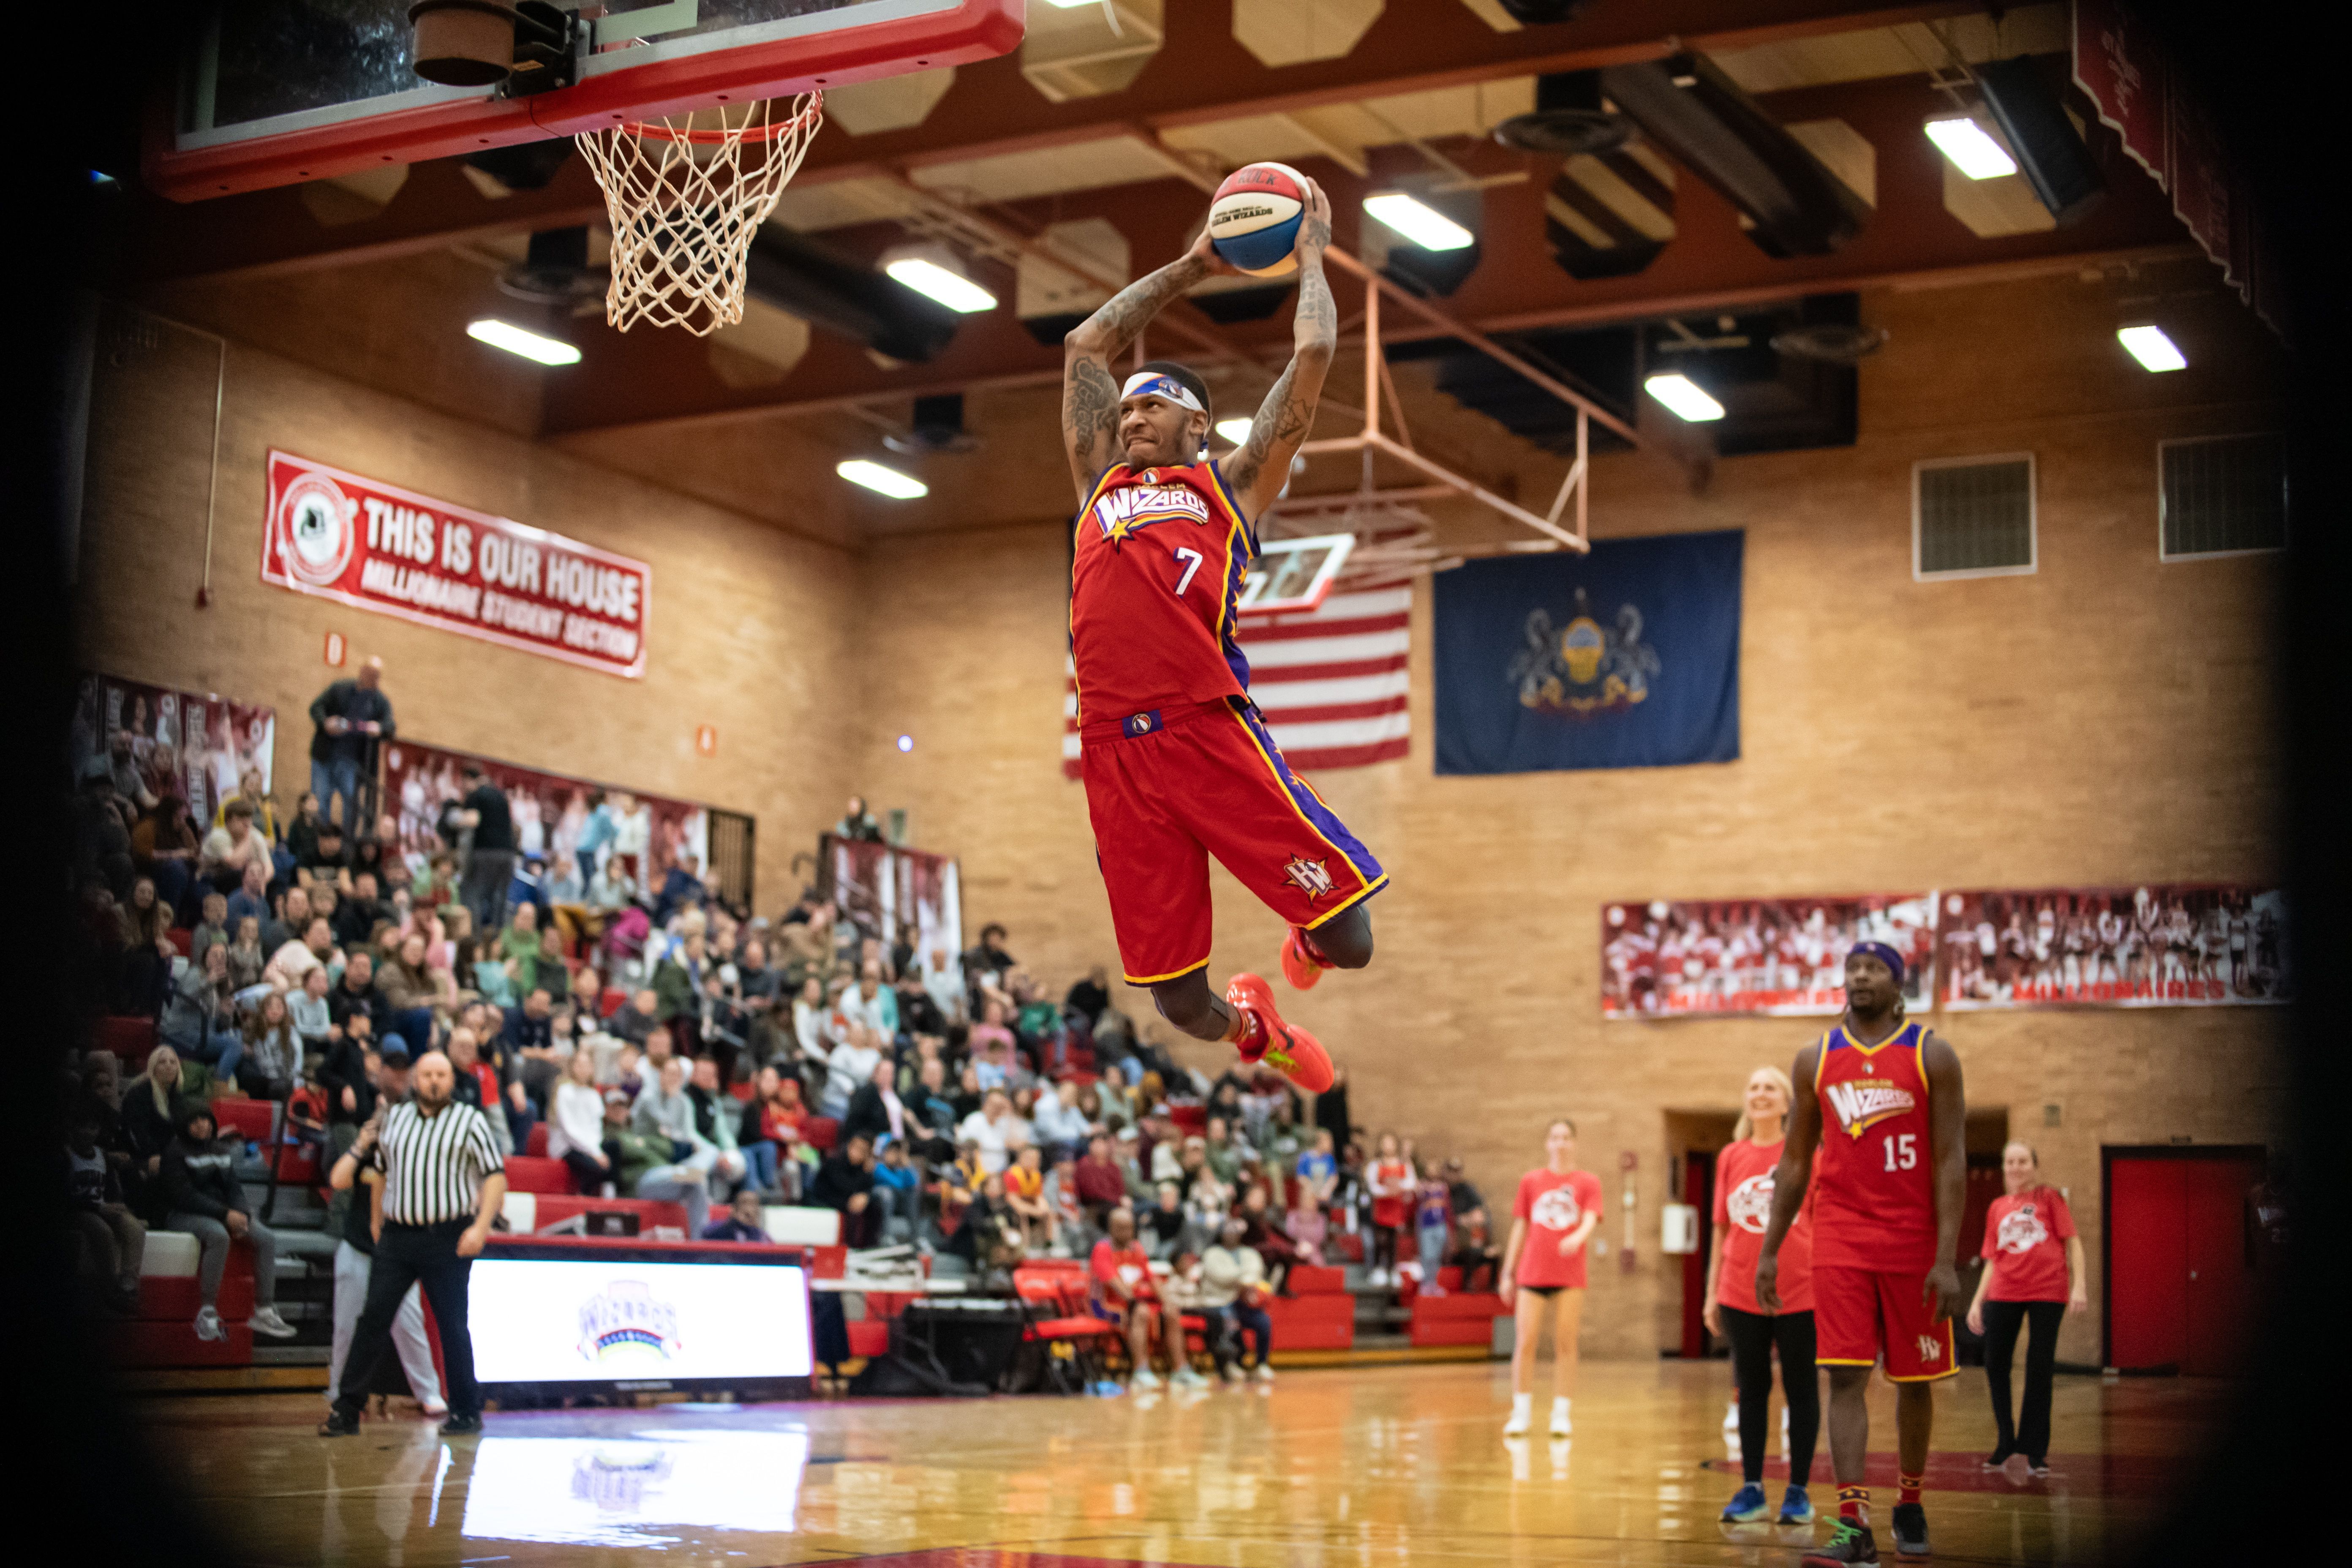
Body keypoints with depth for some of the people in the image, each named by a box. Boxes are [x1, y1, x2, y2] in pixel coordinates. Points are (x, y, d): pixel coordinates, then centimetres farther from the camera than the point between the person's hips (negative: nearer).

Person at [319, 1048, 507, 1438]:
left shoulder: (470, 1121, 2)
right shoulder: (394, 1118, 13)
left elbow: (495, 1176, -2)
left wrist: (481, 1226, -13)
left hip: (449, 1238, -3)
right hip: (397, 1235, 3)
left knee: (452, 1325, 1)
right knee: (373, 1318, -2)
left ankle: (466, 1412, 11)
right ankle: (346, 1410, 1)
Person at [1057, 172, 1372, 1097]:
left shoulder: (1230, 484, 15)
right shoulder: (1101, 486, 25)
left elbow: (1313, 354, 11)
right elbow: (1085, 346, 32)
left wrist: (1309, 257, 25)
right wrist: (1193, 266, 36)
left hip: (1210, 731, -3)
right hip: (1116, 750, 3)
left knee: (1348, 939, -8)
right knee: (1178, 1001, -1)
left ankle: (1304, 944, 29)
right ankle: (1250, 1024, 35)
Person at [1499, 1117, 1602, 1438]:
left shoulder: (1588, 1183, 5)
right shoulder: (1531, 1182, 9)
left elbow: (1590, 1222, -10)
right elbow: (1520, 1229, 11)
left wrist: (1577, 1238, -33)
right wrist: (1508, 1273, 8)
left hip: (1570, 1277, -1)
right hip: (1532, 1273, 1)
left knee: (1565, 1345, 0)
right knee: (1525, 1343, -4)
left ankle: (1561, 1417, 6)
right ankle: (1520, 1415, 2)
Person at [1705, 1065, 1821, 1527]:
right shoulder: (1731, 1157, 7)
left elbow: (1823, 1223, 3)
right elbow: (1722, 1229, 11)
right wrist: (1712, 1293, 9)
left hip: (1800, 1293, -2)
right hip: (1741, 1294, 2)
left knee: (1801, 1389, 4)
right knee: (1752, 1389, 8)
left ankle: (1798, 1492, 11)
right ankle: (1751, 1491, 13)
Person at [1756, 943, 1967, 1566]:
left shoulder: (1932, 1056, -2)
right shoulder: (1815, 1060, 6)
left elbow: (1951, 1163, -6)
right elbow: (1795, 1160, 11)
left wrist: (1946, 1259, -13)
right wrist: (1769, 1251, 8)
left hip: (1913, 1242, -1)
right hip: (1839, 1240, 1)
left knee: (1914, 1380, 10)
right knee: (1846, 1378, -9)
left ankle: (1910, 1504, 29)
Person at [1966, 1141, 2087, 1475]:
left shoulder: (2050, 1198, 6)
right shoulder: (1998, 1208, 14)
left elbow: (2072, 1242, 1)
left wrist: (2079, 1285, -10)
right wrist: (1977, 1301, 10)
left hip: (2047, 1291, -3)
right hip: (2004, 1294, 3)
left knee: (2039, 1369, -1)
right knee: (1996, 1366, 1)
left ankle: (2035, 1450, 9)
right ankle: (2006, 1443, 18)